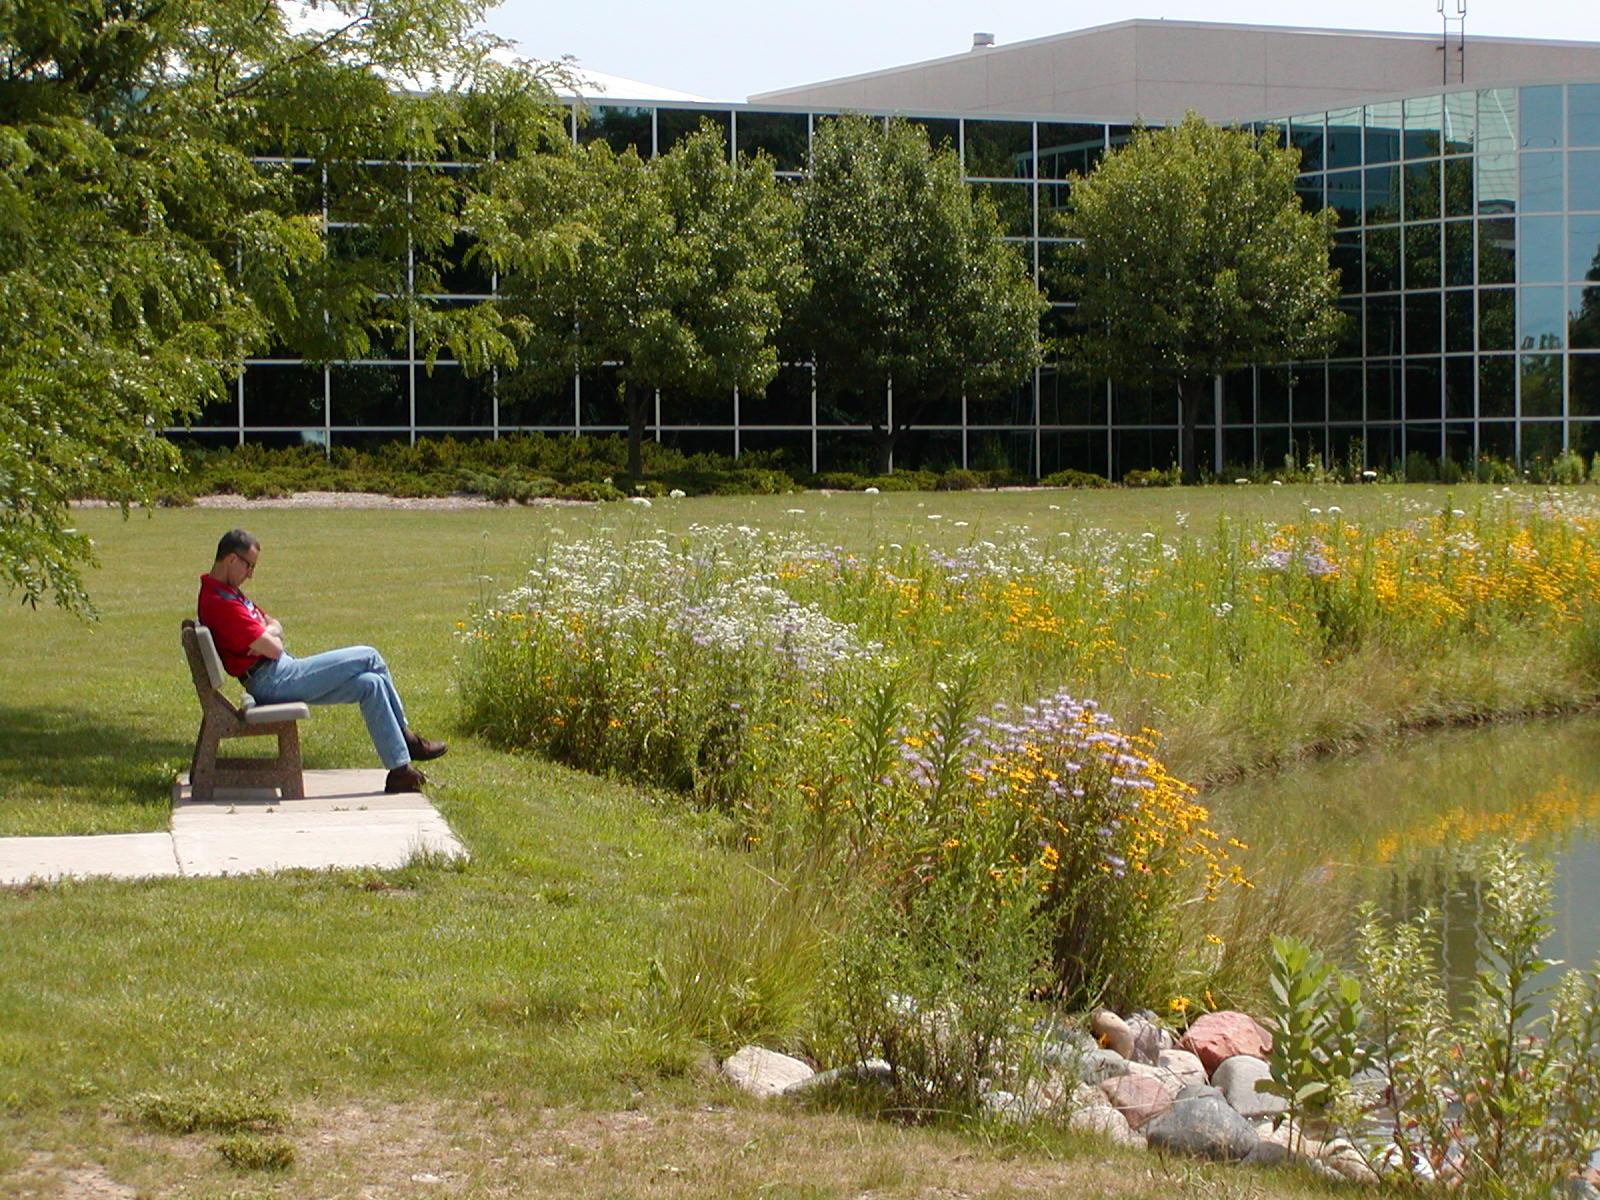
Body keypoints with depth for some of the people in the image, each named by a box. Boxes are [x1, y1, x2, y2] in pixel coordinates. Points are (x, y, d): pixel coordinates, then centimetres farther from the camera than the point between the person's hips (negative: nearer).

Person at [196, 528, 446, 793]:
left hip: (277, 676, 11)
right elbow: (272, 648, -21)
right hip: (272, 680, -11)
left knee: (370, 684, 2)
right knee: (368, 658, -10)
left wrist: (268, 630, -6)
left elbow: (275, 626, 17)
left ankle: (400, 769, 2)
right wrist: (270, 634, 2)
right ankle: (403, 738, 2)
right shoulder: (220, 603, -20)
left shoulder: (225, 593, 17)